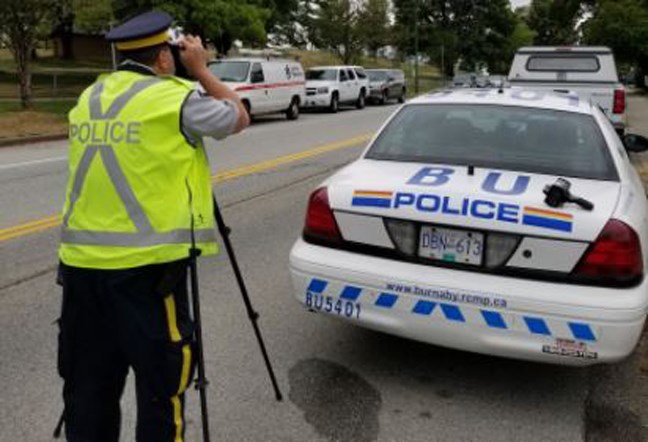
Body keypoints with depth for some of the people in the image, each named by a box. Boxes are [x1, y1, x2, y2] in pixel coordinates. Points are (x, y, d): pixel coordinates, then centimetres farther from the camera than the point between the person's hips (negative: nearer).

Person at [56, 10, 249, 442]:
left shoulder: (89, 98, 13)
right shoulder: (175, 98, -6)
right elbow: (239, 117, 6)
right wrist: (200, 70, 15)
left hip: (81, 260, 7)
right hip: (147, 263, -7)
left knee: (88, 382, 16)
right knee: (162, 381, 6)